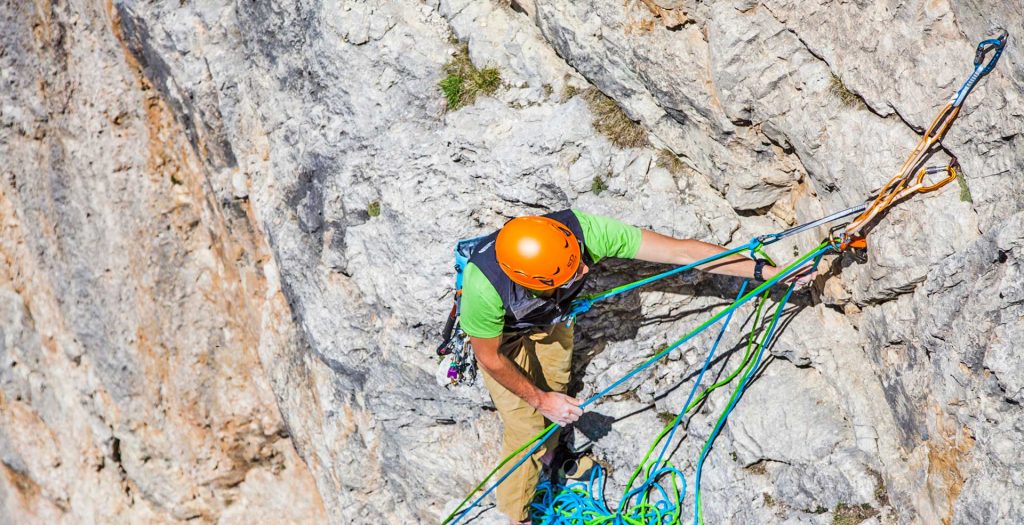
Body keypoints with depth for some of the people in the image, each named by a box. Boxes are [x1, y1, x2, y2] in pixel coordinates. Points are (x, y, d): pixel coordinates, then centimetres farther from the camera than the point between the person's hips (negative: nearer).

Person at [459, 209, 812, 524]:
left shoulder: (582, 230, -42)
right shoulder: (484, 284, -47)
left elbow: (682, 253, -37)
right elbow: (490, 357, -25)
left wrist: (767, 271, -38)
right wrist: (539, 399, -16)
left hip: (551, 318, 4)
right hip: (500, 333, -4)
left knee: (555, 393, 22)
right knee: (526, 428, 0)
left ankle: (545, 464, 53)